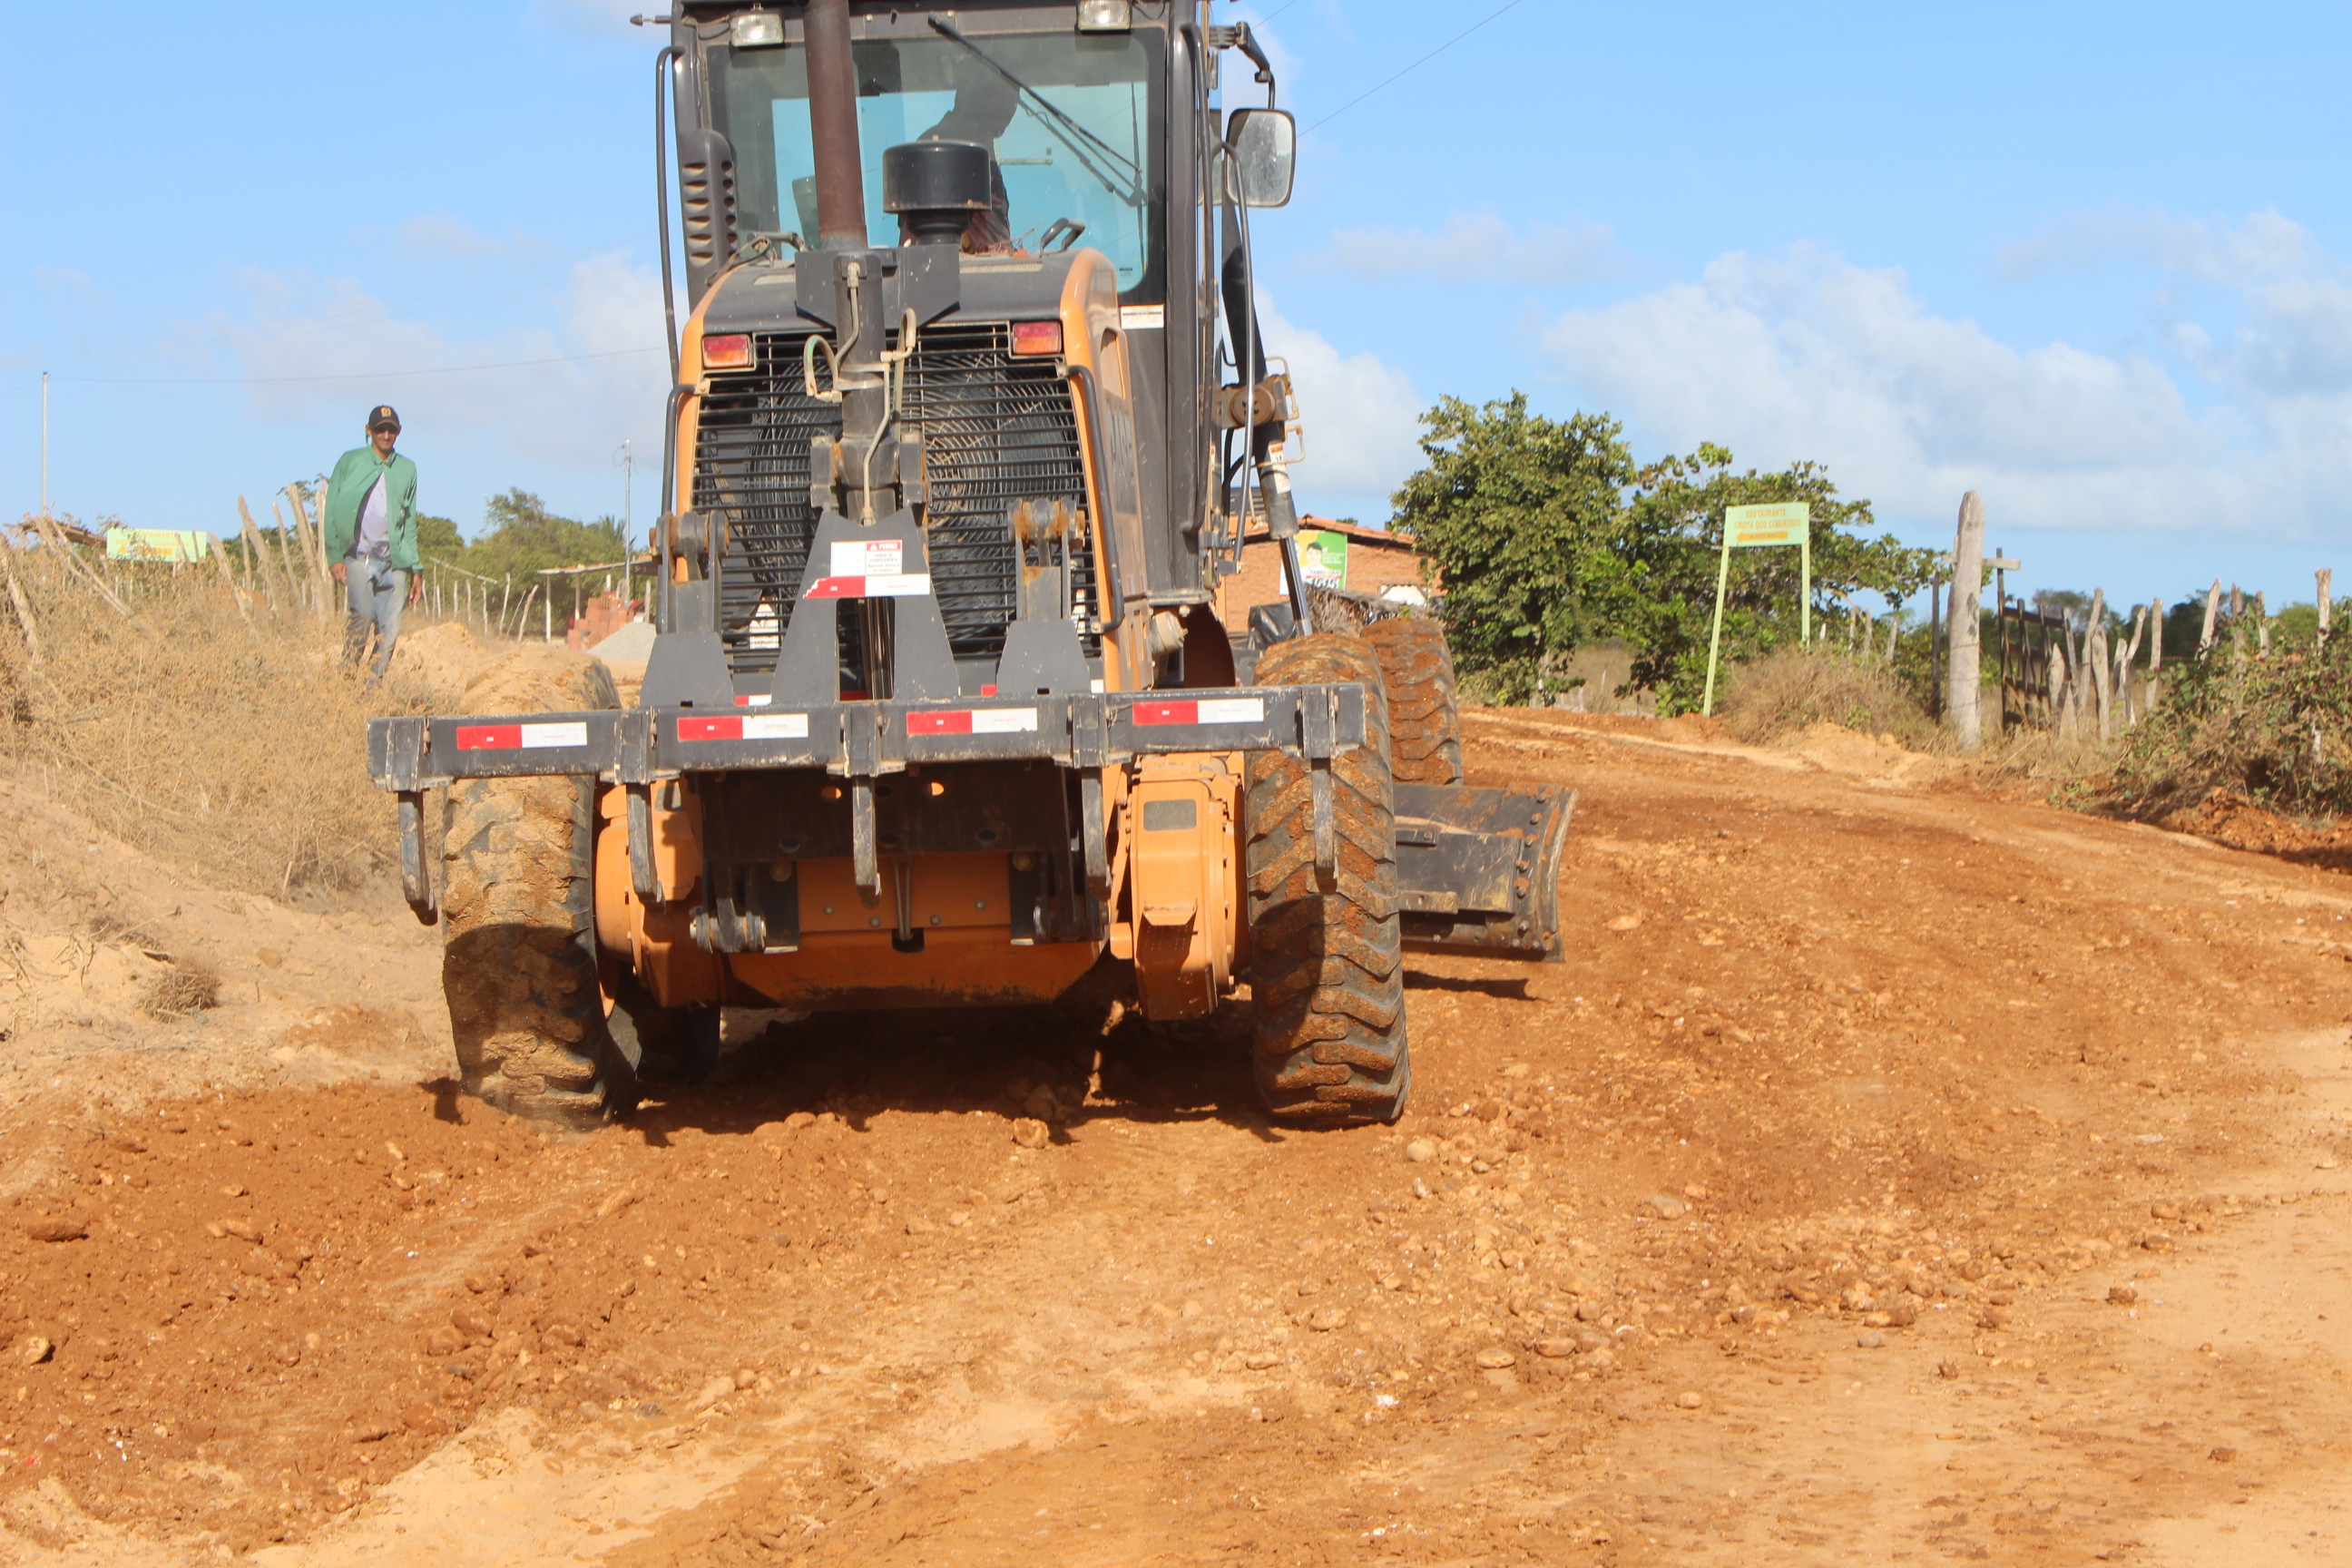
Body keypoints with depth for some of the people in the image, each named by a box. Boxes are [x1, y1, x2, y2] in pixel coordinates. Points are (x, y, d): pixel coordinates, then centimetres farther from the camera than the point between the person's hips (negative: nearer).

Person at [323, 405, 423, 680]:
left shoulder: (407, 470, 16)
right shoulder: (350, 462, 7)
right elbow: (332, 511, 5)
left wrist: (416, 569, 15)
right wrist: (335, 555, -6)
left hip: (395, 561, 3)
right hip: (359, 556, -3)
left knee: (390, 628, -6)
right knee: (362, 614, -23)